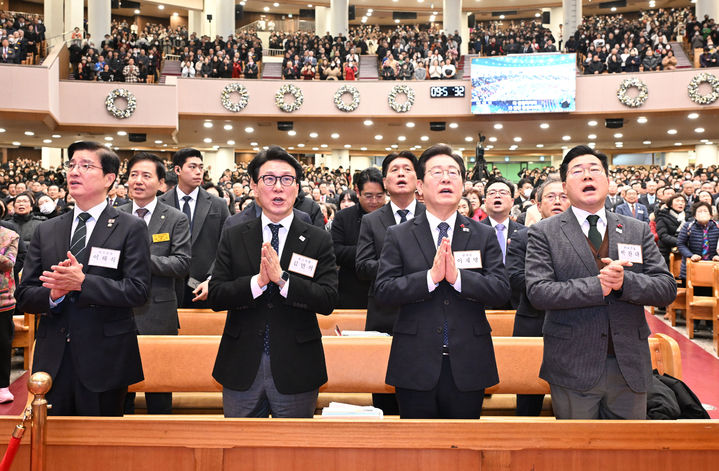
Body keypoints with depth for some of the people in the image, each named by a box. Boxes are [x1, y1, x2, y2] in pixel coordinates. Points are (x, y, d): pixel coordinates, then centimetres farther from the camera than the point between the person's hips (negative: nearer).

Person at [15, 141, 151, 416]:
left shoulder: (131, 228, -3)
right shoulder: (46, 231, 10)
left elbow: (138, 290, -12)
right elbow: (24, 296, 7)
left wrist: (82, 282, -22)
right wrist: (52, 294, -14)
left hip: (104, 361, -3)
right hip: (53, 360, 4)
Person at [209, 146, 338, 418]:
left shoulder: (318, 240, -1)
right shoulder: (232, 237, 4)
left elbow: (328, 300, -11)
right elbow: (216, 297, -5)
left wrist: (282, 278, -22)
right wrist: (258, 281, -21)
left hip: (295, 371, -1)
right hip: (242, 369, 1)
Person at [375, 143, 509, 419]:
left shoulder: (484, 236, 4)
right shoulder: (398, 236, 1)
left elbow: (501, 290, -5)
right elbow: (383, 290, -8)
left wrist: (458, 276, -21)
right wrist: (431, 277, -21)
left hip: (468, 367, 1)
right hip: (416, 366, -1)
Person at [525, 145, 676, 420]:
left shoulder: (638, 231, 8)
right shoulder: (544, 232, -2)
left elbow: (667, 288, 0)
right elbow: (537, 292, -13)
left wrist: (624, 282, -18)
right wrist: (597, 285, -21)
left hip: (630, 367, 3)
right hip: (573, 368, -3)